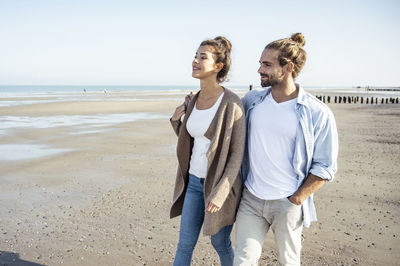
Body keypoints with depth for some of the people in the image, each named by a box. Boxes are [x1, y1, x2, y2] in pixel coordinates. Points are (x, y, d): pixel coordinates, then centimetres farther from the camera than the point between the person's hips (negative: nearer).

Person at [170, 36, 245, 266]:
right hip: (195, 180, 6)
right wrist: (176, 121, -3)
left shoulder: (232, 103, -18)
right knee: (185, 244, 13)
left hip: (221, 183, -6)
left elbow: (238, 153, -17)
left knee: (220, 242, 14)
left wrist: (219, 193, -22)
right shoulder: (194, 100, 4)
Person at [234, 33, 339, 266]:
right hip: (251, 199, 3)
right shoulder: (252, 100, 2)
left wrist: (295, 202, -11)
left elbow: (325, 167, -7)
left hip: (288, 203, -3)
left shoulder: (318, 113, -11)